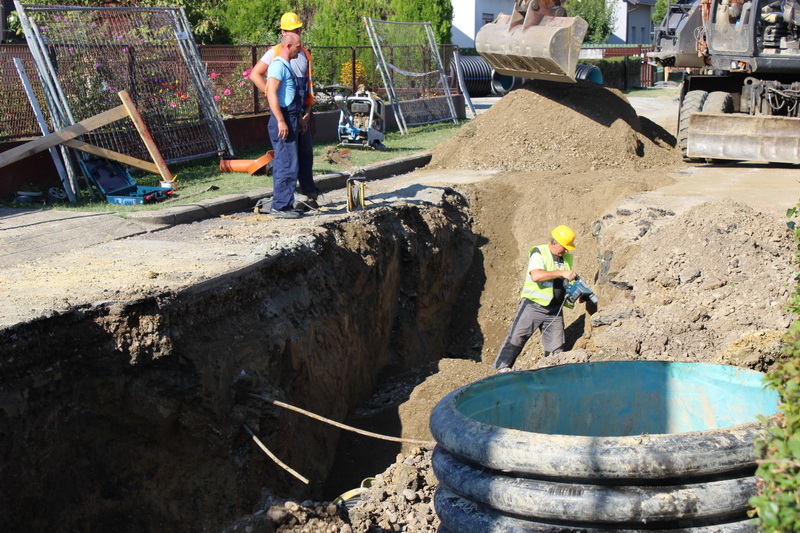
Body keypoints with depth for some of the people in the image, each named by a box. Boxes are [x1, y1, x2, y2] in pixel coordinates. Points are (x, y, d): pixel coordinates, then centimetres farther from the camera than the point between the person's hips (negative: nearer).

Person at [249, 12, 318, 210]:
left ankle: (308, 193, 19)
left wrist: (308, 110, 5)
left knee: (306, 151, 9)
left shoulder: (305, 55, 15)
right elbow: (254, 74, -9)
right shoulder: (275, 53, -4)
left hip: (301, 112, 6)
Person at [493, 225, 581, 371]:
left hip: (555, 310, 6)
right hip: (534, 305, -6)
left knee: (556, 346, 3)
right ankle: (503, 367, 5)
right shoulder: (539, 253, -10)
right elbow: (536, 276, -27)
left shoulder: (567, 258, 12)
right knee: (517, 337, -4)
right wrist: (562, 273, -28)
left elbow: (569, 281, 26)